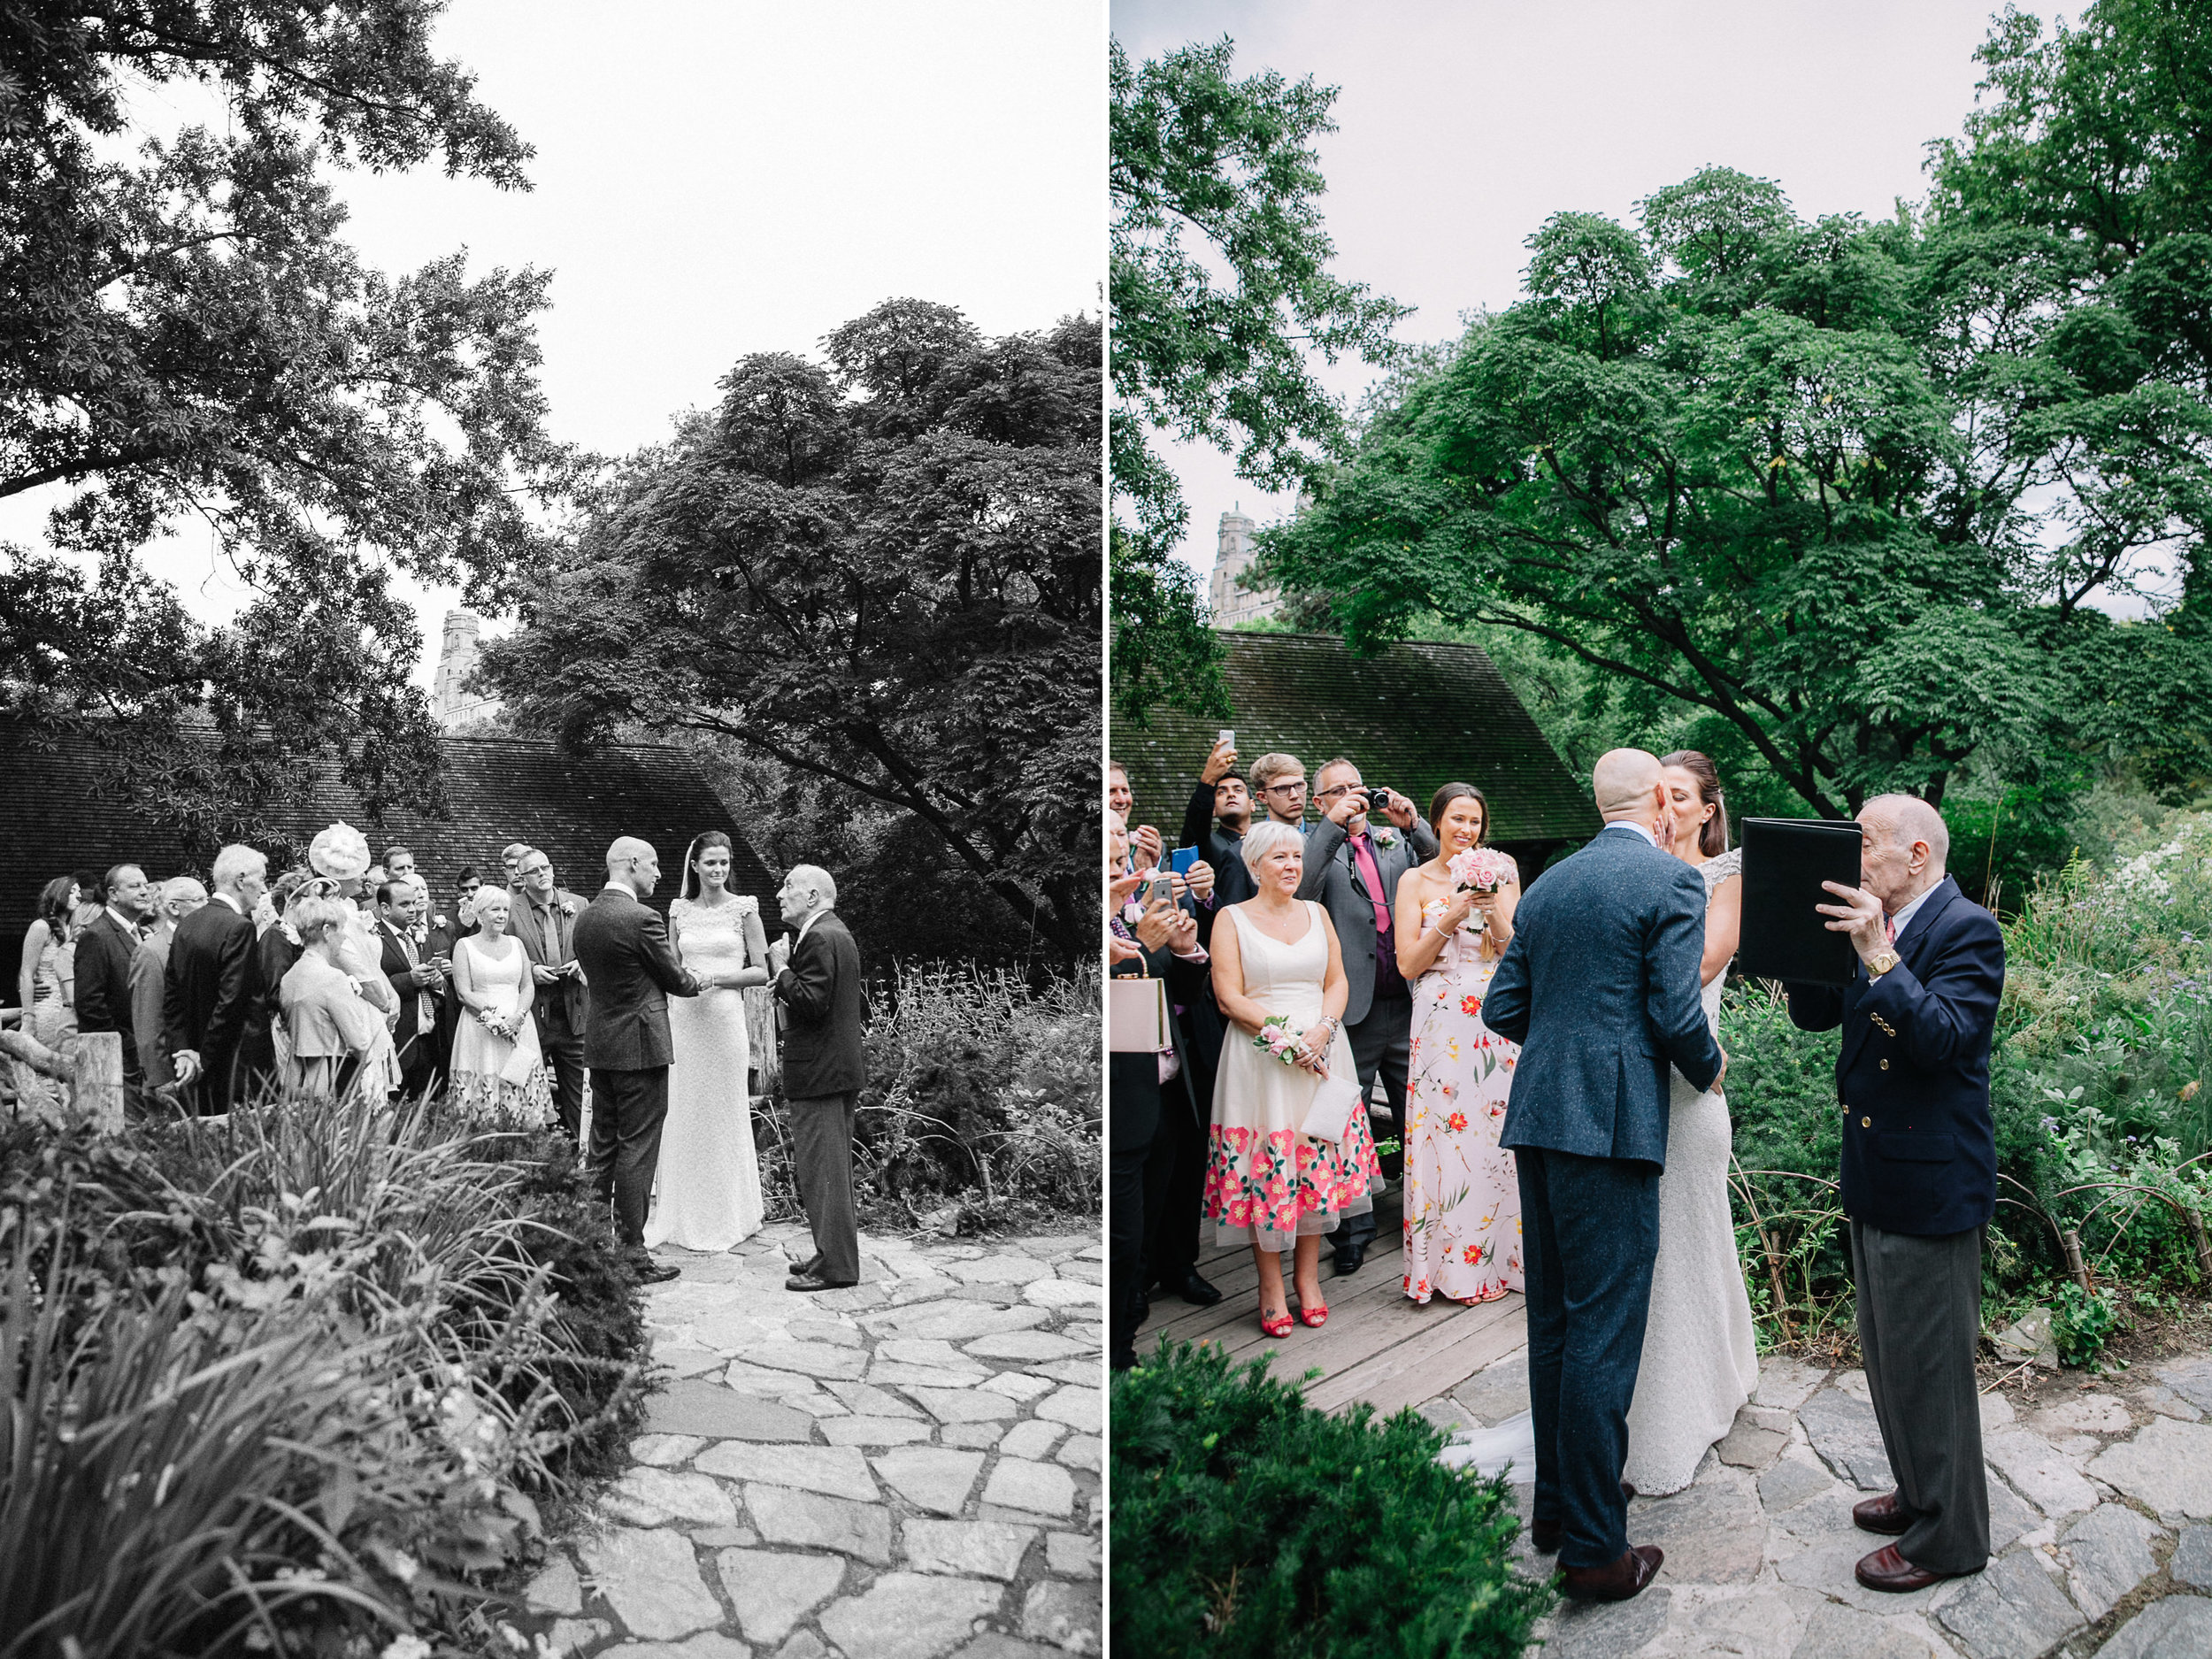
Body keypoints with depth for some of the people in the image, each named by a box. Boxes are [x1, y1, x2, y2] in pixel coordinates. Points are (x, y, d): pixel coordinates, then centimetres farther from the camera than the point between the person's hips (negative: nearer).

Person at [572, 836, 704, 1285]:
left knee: (602, 1146, 15)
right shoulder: (641, 919, -17)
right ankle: (631, 1252, 1)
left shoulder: (586, 917, 8)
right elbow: (674, 979, -7)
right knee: (637, 1149, -3)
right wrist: (699, 983, 15)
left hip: (598, 1043, 8)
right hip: (639, 1045, -8)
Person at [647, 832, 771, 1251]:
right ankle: (683, 1217, 17)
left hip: (725, 1016, -3)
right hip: (683, 1017, 3)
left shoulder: (744, 909, 0)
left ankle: (726, 1219, 16)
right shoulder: (679, 910, 9)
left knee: (723, 1115, 4)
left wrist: (715, 978, -12)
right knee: (682, 1115, 5)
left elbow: (761, 971, -1)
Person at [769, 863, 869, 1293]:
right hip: (843, 1065, 11)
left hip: (820, 1073, -11)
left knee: (821, 1168, -6)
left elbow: (812, 1003, -24)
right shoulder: (839, 935, 16)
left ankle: (835, 1267, -1)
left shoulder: (819, 938, -17)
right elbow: (859, 1001, 21)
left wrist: (782, 969, -14)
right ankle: (834, 1254, 25)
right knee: (832, 1169, 16)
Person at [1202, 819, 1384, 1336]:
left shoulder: (1316, 913, 12)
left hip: (1321, 1053, 4)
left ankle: (1308, 1277, 18)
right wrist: (1287, 1038, -16)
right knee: (1264, 1166, -2)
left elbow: (1338, 982, 9)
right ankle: (1271, 1289, 9)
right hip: (1260, 1056, -4)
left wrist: (1320, 1031, -10)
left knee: (1318, 1160, 5)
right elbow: (1229, 998, -7)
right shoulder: (1232, 919, -1)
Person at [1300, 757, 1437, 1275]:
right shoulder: (1315, 846, 1)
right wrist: (1334, 824, -22)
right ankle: (1355, 1226, 18)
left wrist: (1414, 825, -12)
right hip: (1353, 1008, -3)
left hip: (1406, 1002, 3)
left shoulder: (1395, 839, 12)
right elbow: (1300, 892, -19)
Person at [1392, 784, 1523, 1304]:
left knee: (1497, 1129, 1)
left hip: (1495, 1022, 2)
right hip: (1442, 1023, -2)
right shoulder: (1416, 881, 3)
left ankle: (1500, 1255, 15)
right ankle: (1453, 1260, 10)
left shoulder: (1500, 875, 8)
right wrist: (1451, 918, -12)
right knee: (1447, 1132, -2)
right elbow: (1408, 964, -2)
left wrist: (1495, 914, -13)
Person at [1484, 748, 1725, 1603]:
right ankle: (1593, 1546, 6)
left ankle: (1554, 1505, 28)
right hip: (1610, 1123, -7)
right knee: (1602, 1331, -1)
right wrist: (1709, 1069, 8)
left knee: (1553, 1322, 16)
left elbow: (1502, 1008, 12)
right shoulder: (1672, 881, -5)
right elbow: (1676, 1013, -12)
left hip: (1538, 1118, 7)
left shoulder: (1546, 885, 14)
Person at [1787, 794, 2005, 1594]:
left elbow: (1944, 1039, -27)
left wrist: (1878, 957, -35)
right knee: (1888, 1353, 21)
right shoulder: (1875, 925, 8)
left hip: (1930, 1183, -9)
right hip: (1876, 1175, 9)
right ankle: (1919, 1493, 38)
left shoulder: (1966, 929, -16)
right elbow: (1813, 1012, 9)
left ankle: (1948, 1536, 19)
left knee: (1928, 1362, 3)